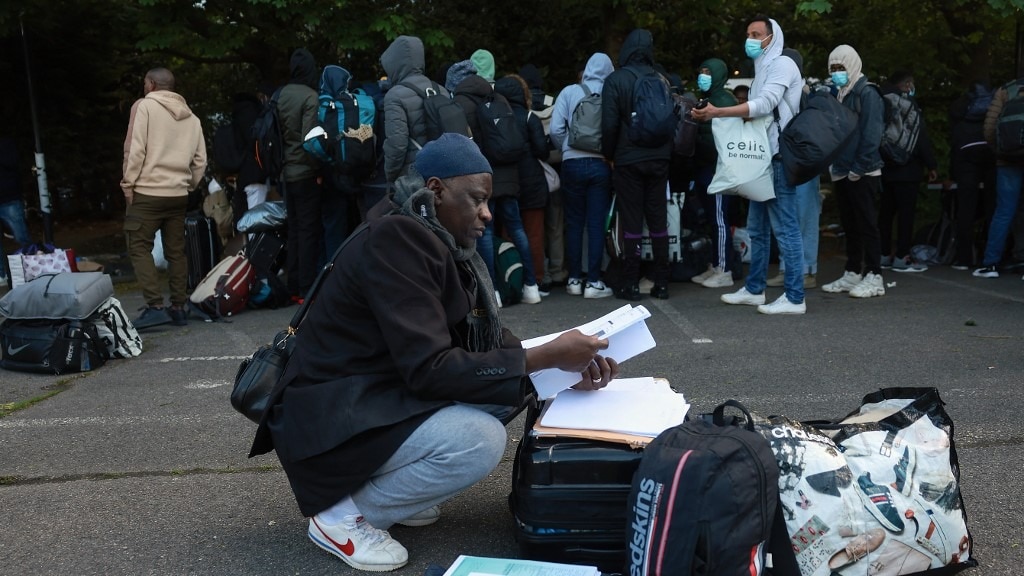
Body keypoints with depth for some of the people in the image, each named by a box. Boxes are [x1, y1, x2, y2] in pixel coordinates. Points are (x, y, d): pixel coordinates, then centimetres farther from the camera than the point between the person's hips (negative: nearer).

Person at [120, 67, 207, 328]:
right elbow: (200, 160, 9)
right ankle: (179, 308, 11)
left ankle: (155, 306, -9)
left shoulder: (144, 106, -3)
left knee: (139, 247, 0)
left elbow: (134, 149, -10)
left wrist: (128, 184, -4)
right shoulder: (191, 117, 11)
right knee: (176, 251, 10)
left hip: (148, 191, -5)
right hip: (179, 194, 5)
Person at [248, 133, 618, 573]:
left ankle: (386, 486, 10)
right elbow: (431, 369, -28)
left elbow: (488, 342, 5)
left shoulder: (446, 244, 5)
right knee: (481, 441, -25)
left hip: (386, 393, 9)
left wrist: (564, 365, -10)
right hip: (333, 420, -9)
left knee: (510, 388, 3)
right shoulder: (396, 241, -23)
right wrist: (544, 358, -25)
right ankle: (341, 513, -5)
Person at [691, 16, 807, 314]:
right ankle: (754, 290, 22)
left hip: (778, 157, -10)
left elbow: (765, 104, -21)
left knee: (785, 228, -9)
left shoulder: (782, 64, -7)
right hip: (763, 157, 10)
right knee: (757, 228, 13)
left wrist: (717, 113, -24)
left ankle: (794, 298, -6)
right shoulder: (763, 68, 22)